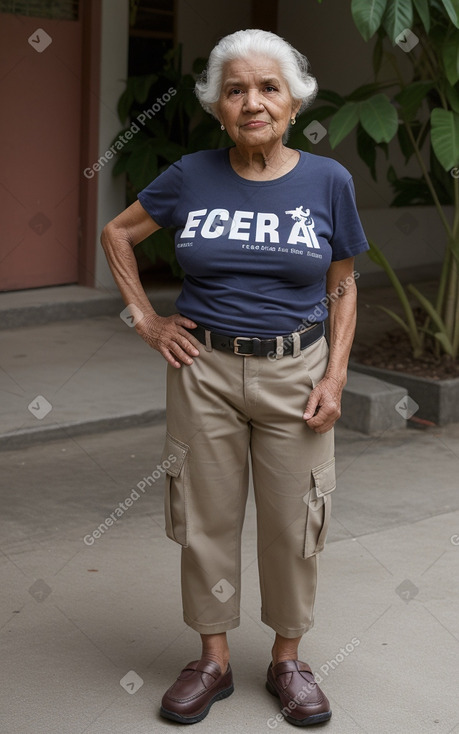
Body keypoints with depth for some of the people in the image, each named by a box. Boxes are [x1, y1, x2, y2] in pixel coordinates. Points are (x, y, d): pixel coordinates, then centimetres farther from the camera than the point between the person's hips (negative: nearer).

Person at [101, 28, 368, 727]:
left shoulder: (328, 181, -3)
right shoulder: (191, 177, -2)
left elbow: (343, 288, 5)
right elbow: (117, 232, 12)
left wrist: (335, 377, -5)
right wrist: (145, 318, 3)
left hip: (294, 372, 0)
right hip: (205, 369, 1)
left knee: (292, 524, 7)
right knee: (207, 518, 8)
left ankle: (288, 658, 26)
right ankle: (213, 660, 24)